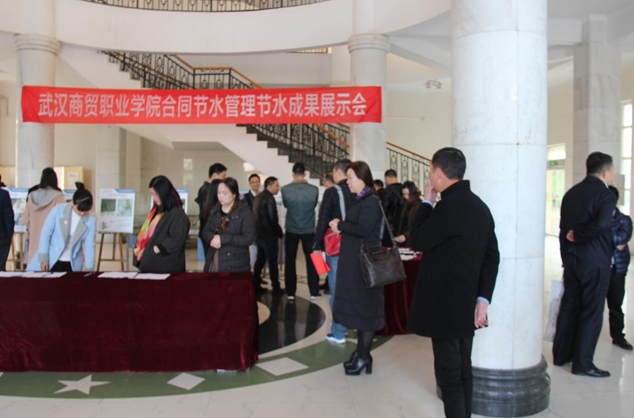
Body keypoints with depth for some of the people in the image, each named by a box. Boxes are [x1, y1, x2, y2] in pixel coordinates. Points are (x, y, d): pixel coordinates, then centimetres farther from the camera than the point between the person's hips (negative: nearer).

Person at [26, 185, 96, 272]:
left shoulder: (91, 222, -7)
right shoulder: (58, 210, -10)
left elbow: (89, 246, -5)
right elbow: (45, 233, -6)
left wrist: (89, 269, -9)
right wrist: (43, 258, -8)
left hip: (72, 265, 1)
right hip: (50, 261, -1)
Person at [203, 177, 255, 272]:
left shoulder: (244, 212, -7)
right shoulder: (215, 210, 10)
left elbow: (248, 238, -14)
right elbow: (205, 232, 12)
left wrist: (223, 239, -19)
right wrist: (213, 238, -12)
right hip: (214, 261, 5)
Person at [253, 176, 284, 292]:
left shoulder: (259, 196, 11)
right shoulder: (269, 198, -18)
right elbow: (272, 219, -20)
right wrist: (280, 233, -6)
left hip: (260, 233, 9)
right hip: (269, 235, -9)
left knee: (260, 259, 15)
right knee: (273, 261, -2)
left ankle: (255, 284, 18)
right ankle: (276, 287, 4)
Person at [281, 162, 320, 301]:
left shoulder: (285, 189, -13)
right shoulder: (314, 189, -12)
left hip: (291, 230, 0)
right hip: (309, 230, 0)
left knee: (290, 262, 11)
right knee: (311, 261, 13)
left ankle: (290, 293, 14)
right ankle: (314, 292, 17)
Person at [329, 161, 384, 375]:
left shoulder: (371, 201, -15)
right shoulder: (359, 200, 13)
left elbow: (362, 229, -25)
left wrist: (340, 225, -12)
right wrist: (342, 227, -2)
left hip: (365, 261, -9)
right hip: (354, 260, 9)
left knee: (365, 306, -1)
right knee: (358, 306, 14)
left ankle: (364, 357, 9)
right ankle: (360, 350, 24)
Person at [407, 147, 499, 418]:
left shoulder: (448, 206, -21)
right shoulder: (479, 206, 7)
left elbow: (418, 241, -11)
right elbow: (492, 257, 7)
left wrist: (427, 203, -3)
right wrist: (483, 298, 5)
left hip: (446, 306, -9)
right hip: (467, 305, 9)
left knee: (449, 376, 1)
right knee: (463, 372, 18)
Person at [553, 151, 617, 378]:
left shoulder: (571, 193, 7)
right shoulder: (606, 195, -13)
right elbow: (601, 225, -31)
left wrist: (566, 257, 15)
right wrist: (577, 237, -14)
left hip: (571, 259, 7)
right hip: (595, 262, -7)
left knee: (569, 306, 14)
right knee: (592, 311, 2)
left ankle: (561, 354, 23)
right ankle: (582, 363, 8)